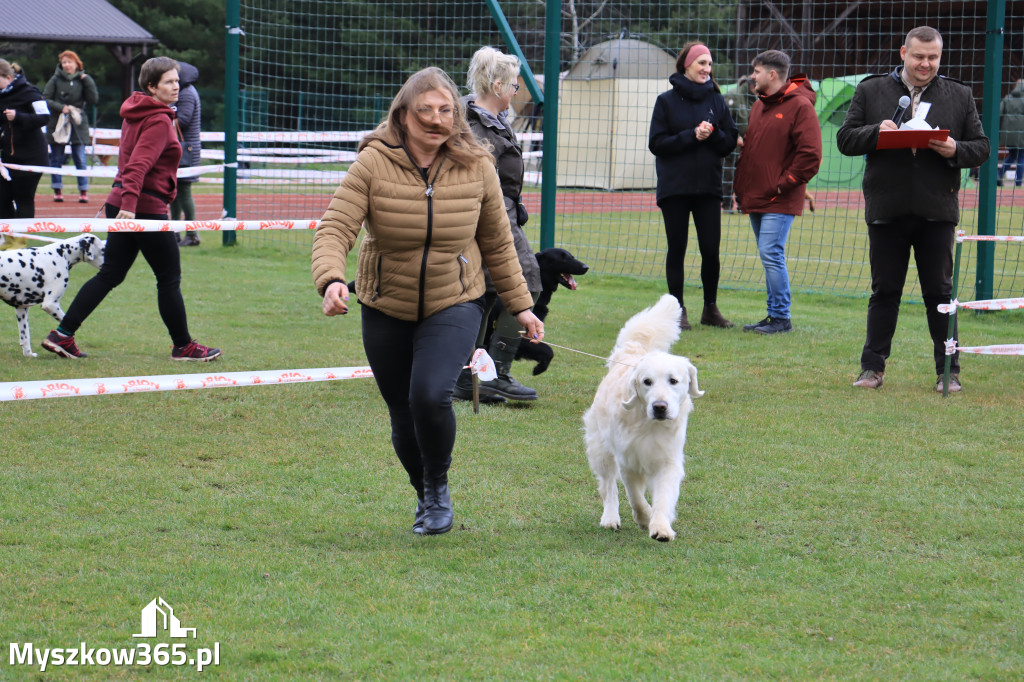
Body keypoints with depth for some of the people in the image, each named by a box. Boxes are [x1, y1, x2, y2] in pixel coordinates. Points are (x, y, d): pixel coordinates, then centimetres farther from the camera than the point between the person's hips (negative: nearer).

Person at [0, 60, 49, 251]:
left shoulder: (28, 93, -13)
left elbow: (43, 117, -19)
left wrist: (18, 117, -30)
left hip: (31, 155, -7)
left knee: (23, 198, -3)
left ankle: (21, 240, 5)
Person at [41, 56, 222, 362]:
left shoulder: (136, 114, 15)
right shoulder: (159, 121, -15)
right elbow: (140, 164, -25)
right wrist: (130, 203, -31)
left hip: (122, 205, 9)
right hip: (147, 208, -9)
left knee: (110, 274, 10)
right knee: (170, 278, 3)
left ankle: (62, 335, 5)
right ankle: (183, 346, 13)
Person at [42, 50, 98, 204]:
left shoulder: (83, 80, 3)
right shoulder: (55, 80, 1)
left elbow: (93, 100, -4)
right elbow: (44, 99, -2)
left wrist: (87, 81, -10)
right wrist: (61, 108, -15)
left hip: (78, 126, 0)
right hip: (58, 125, 0)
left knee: (80, 159, -2)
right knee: (56, 159, 4)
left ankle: (84, 191, 2)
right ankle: (57, 190, 12)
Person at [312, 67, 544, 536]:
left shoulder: (476, 167, -6)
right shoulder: (373, 163, -13)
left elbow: (497, 244, 6)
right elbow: (335, 229, -20)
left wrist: (521, 306, 8)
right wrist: (331, 280, -38)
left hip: (454, 306, -1)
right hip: (386, 309, 1)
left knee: (430, 395, -23)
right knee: (403, 415, 6)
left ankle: (439, 490, 3)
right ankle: (424, 497, 35)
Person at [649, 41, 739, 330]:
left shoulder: (716, 100, 8)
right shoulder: (667, 100, 1)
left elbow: (730, 141, 6)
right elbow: (656, 143, -6)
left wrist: (712, 134, -14)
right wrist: (692, 136, -15)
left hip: (708, 187, 2)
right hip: (674, 189, -2)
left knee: (711, 250, -1)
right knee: (676, 249, 2)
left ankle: (711, 308, 14)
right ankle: (678, 310, 10)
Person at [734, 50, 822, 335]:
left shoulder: (800, 106, -10)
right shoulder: (759, 106, 17)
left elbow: (810, 156, -15)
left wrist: (782, 185, -14)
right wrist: (741, 187, 12)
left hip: (779, 201, -8)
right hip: (755, 198, 8)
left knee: (771, 254, -12)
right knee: (769, 255, 11)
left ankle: (781, 317, -6)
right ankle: (774, 314, 16)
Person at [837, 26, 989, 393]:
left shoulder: (959, 96, 8)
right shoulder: (870, 91, 7)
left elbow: (981, 147, 8)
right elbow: (845, 139, 4)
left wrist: (955, 151, -13)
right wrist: (875, 133, -15)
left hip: (936, 210, 0)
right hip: (886, 208, 0)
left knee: (940, 293, 3)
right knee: (884, 292, 6)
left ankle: (949, 372, 9)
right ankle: (872, 367, 13)